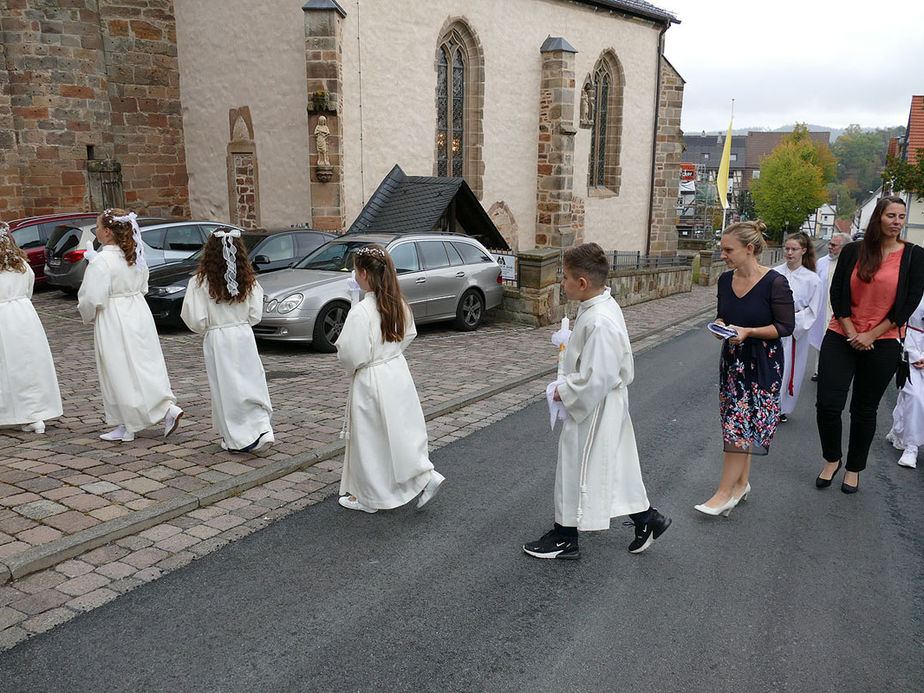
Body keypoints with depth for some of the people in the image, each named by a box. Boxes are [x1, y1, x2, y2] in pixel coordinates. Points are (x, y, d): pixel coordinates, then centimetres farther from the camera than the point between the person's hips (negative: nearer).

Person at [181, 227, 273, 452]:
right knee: (251, 383, 12)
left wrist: (208, 327, 11)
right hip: (244, 336, 3)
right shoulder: (248, 280, -2)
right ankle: (261, 428, -3)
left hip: (217, 341, -2)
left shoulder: (201, 281, -10)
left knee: (226, 389, 7)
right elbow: (255, 315, 2)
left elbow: (197, 321, -11)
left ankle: (237, 440, 15)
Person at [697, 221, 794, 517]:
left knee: (740, 425, -6)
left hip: (763, 362, -6)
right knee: (742, 425, 13)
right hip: (733, 357, 6)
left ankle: (725, 492, 3)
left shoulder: (775, 282, -16)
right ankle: (741, 483, 27)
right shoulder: (725, 280, 3)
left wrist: (748, 332, -23)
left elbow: (786, 326, -12)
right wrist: (720, 326, -7)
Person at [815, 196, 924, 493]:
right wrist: (851, 333, -7)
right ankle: (832, 460, 18)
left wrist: (871, 335, -10)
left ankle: (854, 469, 27)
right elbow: (837, 293, 2)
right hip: (841, 337, 1)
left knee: (864, 410, 9)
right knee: (827, 404, -7)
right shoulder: (852, 251, 1)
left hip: (882, 343, 0)